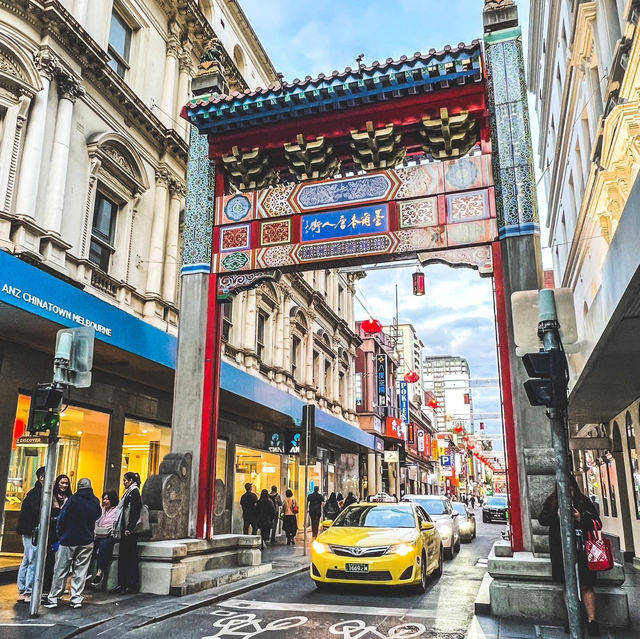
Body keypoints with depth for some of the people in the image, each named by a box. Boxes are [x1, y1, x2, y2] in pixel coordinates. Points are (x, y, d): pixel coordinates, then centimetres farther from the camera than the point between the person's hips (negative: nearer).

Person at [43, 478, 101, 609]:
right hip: (87, 541, 3)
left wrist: (59, 534, 4)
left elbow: (62, 518, -8)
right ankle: (77, 599, 7)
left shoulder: (73, 499, -10)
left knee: (61, 570, 6)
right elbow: (97, 517, 13)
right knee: (80, 571, 8)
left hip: (69, 540, -3)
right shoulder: (95, 502, 2)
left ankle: (53, 599, 10)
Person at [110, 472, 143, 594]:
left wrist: (129, 528, -22)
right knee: (123, 556, 10)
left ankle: (132, 585, 0)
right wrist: (120, 529, 17)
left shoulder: (134, 492, -10)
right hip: (125, 530, 9)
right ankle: (122, 584, 16)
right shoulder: (129, 492, 18)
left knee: (130, 556, -5)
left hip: (130, 530, -9)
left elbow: (134, 512, -18)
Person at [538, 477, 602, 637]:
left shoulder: (584, 502, 8)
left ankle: (592, 621, -3)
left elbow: (597, 523, 8)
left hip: (582, 547, -1)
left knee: (586, 585, -5)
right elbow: (542, 519, 3)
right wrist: (559, 516, -12)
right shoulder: (552, 502, 10)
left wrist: (581, 519, -9)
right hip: (561, 549, 1)